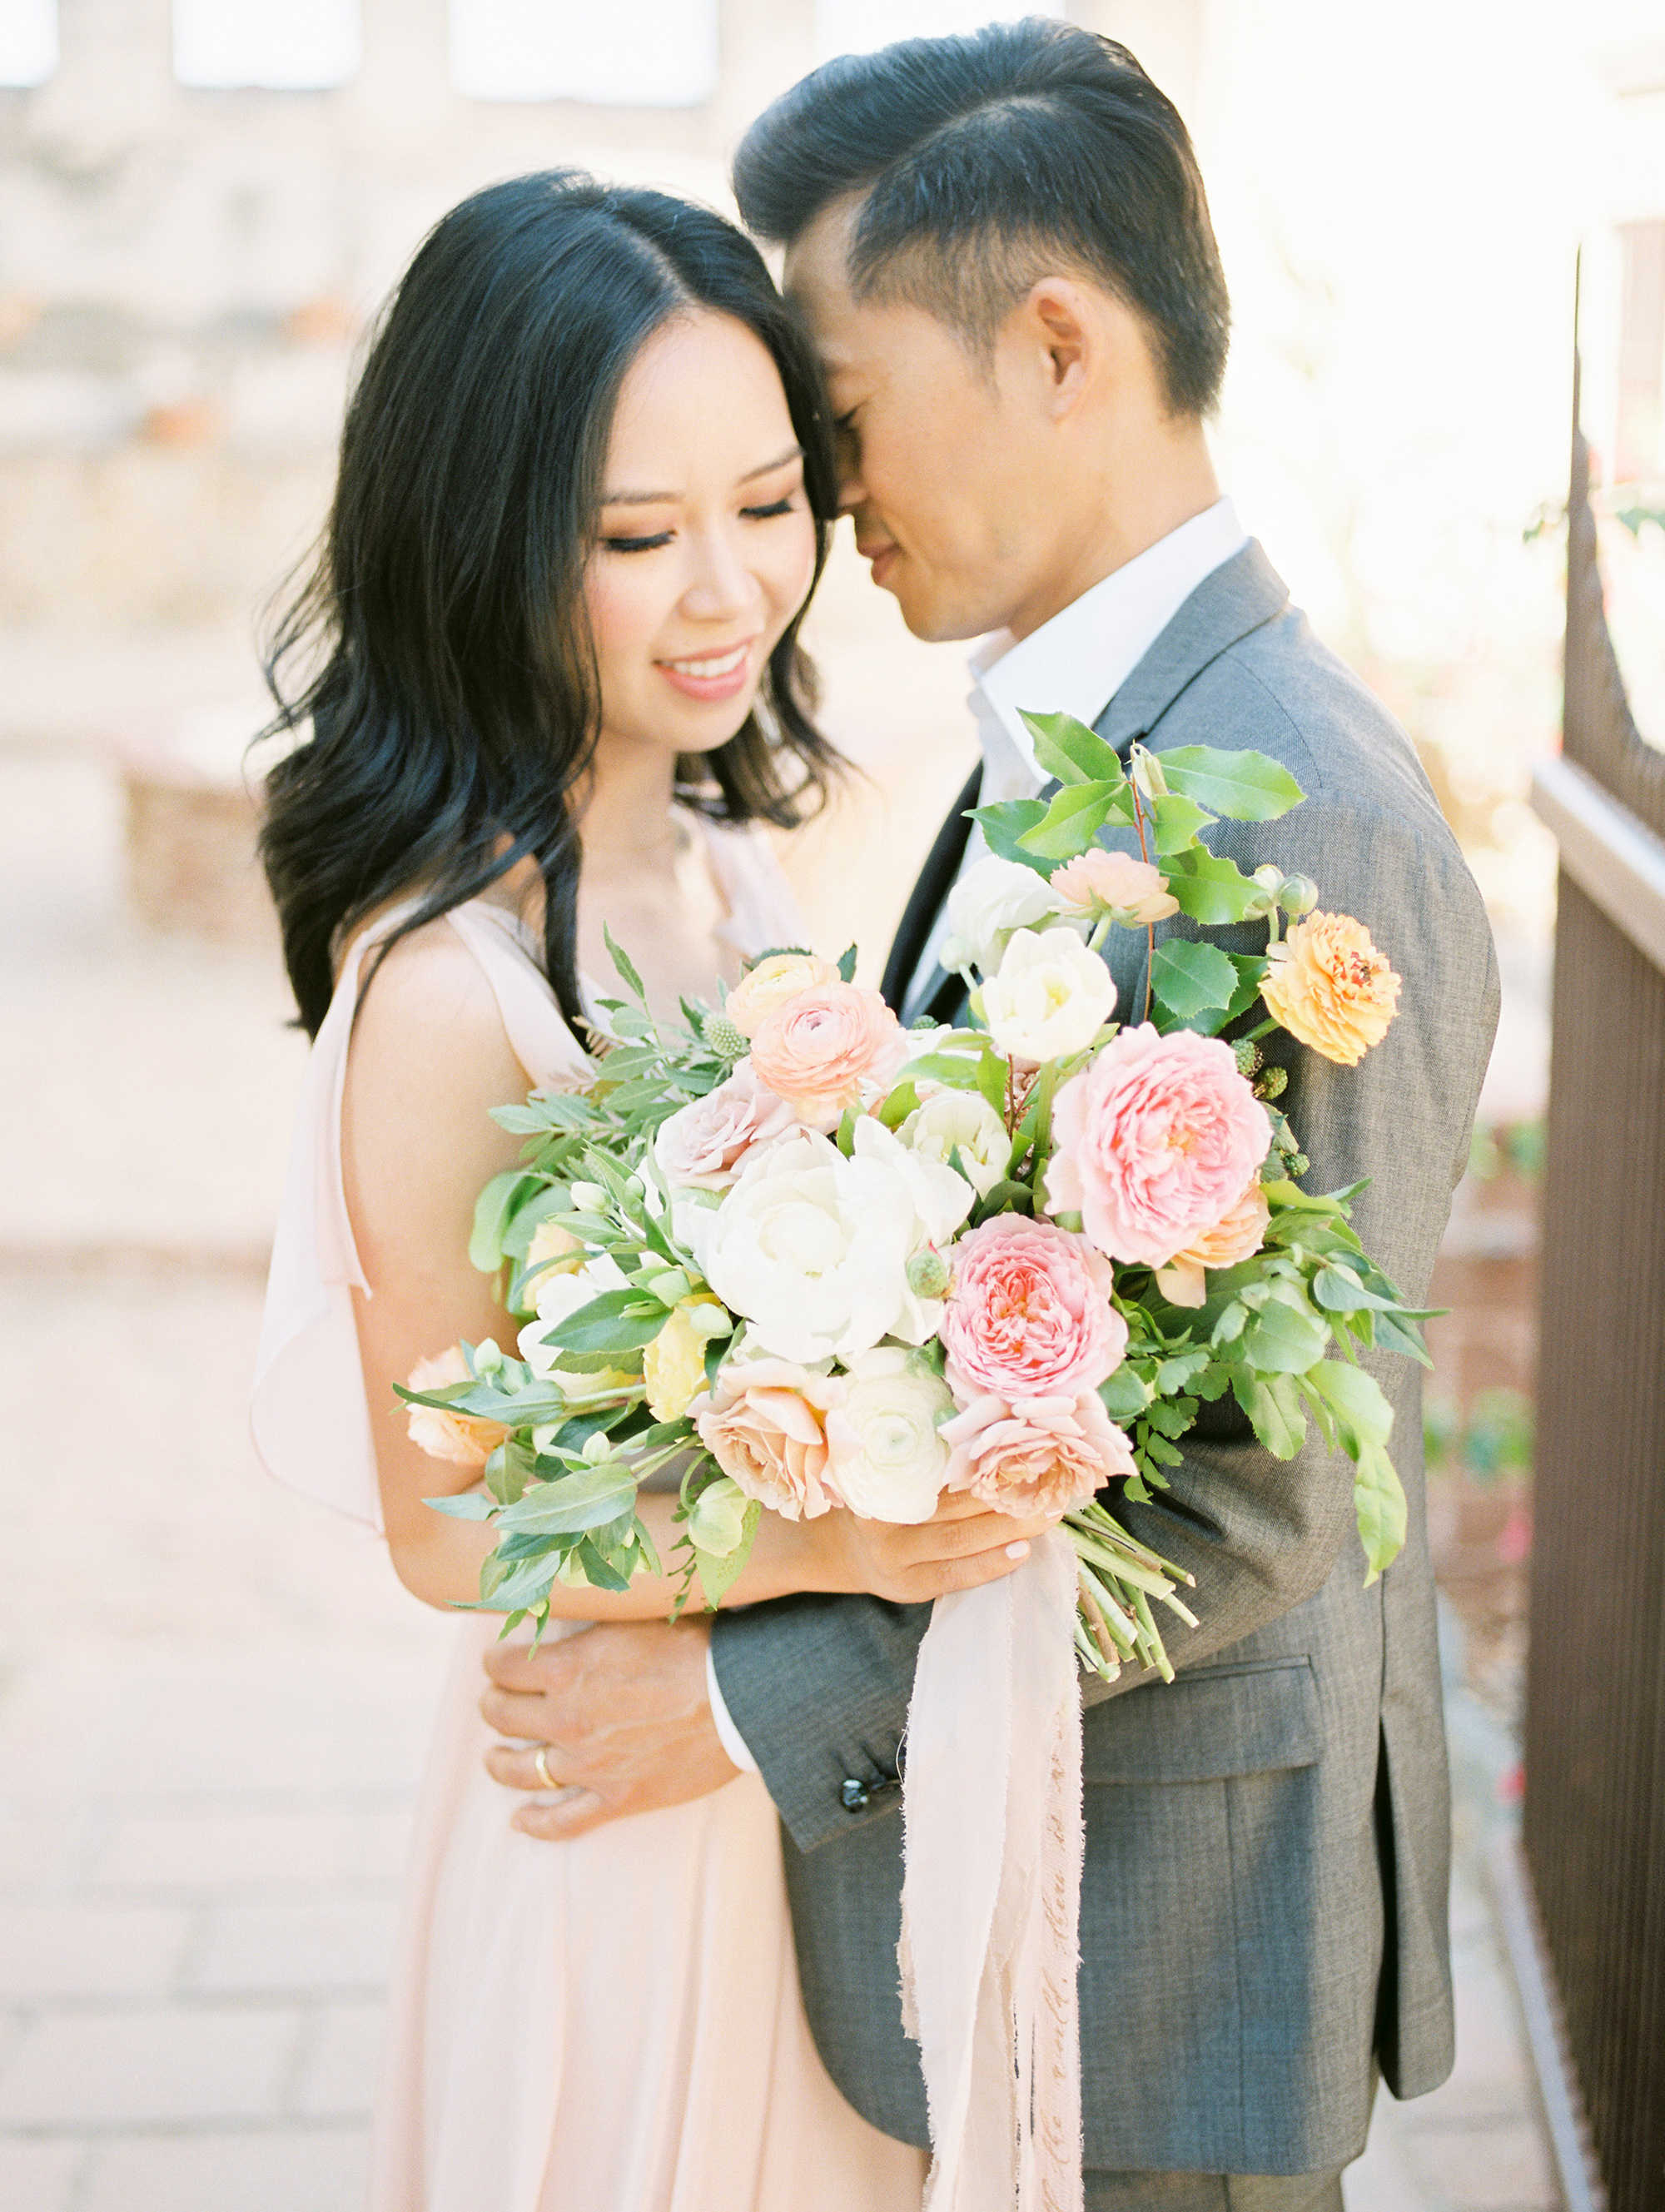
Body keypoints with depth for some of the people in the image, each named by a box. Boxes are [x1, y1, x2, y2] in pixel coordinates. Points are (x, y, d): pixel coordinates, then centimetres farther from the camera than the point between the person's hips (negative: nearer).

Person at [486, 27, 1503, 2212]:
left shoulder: (1302, 824, -26)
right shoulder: (1070, 742, 5)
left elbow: (1248, 1502, -25)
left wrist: (757, 1697, -20)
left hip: (1164, 1914, -8)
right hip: (1004, 1806, 8)